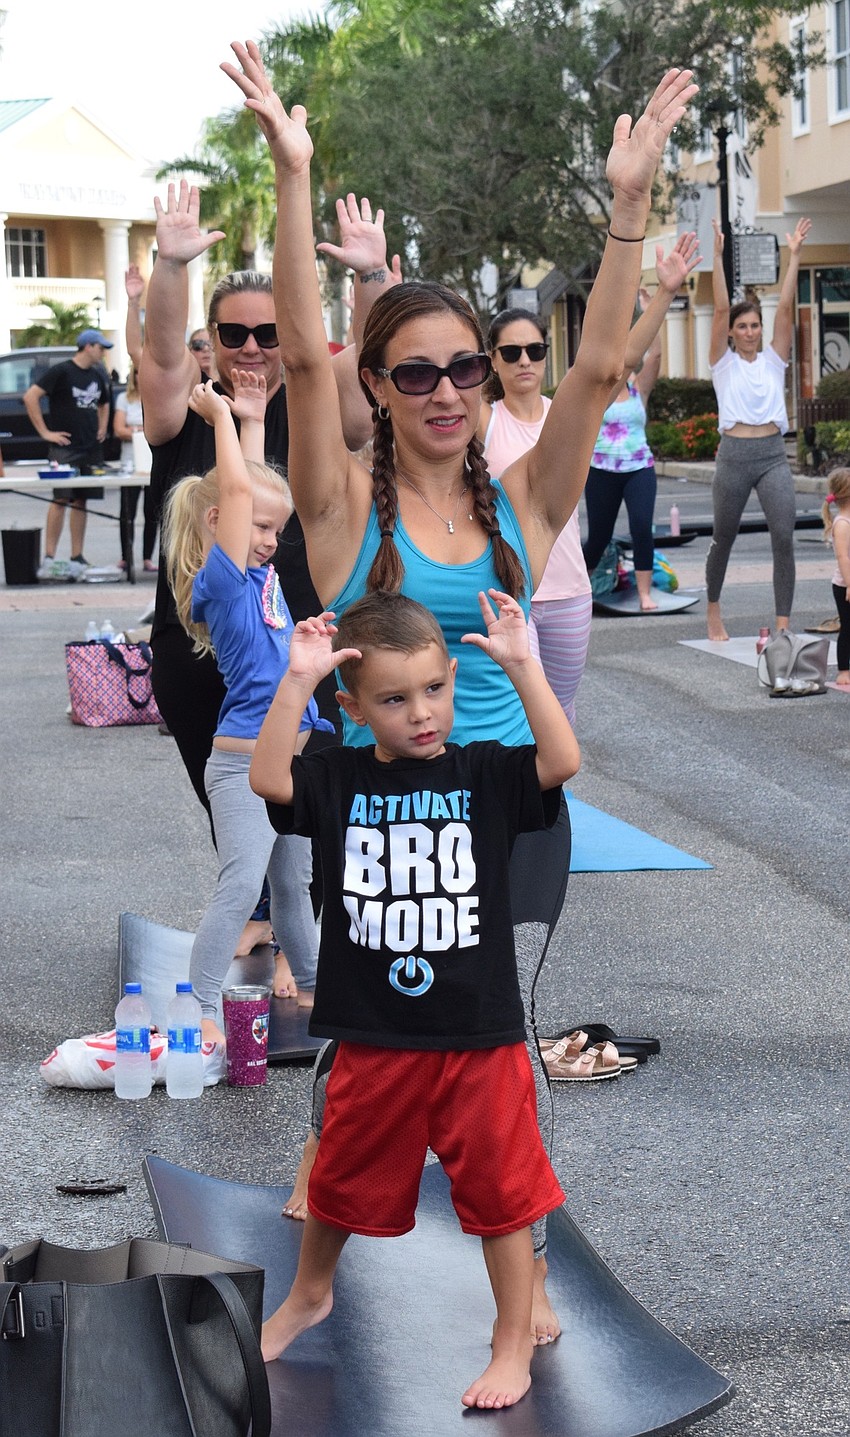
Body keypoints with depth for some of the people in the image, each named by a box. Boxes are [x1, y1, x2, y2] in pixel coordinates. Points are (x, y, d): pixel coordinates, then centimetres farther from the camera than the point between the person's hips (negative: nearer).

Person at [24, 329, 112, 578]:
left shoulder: (98, 376, 14)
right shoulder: (61, 372, -7)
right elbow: (30, 397, -13)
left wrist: (102, 428, 15)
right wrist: (45, 432, -14)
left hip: (91, 447, 6)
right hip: (64, 447, -6)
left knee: (80, 501, 8)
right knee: (61, 500, -10)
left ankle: (77, 557, 12)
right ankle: (49, 558, -8)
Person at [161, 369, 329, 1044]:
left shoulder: (261, 574, 11)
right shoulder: (218, 579, -11)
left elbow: (255, 486, 20)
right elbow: (236, 490, -17)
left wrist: (251, 418, 21)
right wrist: (221, 415, -8)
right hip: (243, 761, -8)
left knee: (294, 881, 20)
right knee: (241, 886, -14)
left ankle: (307, 978, 36)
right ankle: (199, 1009, -11)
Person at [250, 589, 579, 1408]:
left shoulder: (484, 775, -5)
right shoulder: (340, 780, -3)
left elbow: (561, 763, -22)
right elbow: (267, 781, -20)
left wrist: (520, 666, -29)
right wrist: (296, 680, -27)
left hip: (479, 1033, -2)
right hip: (374, 1039, 2)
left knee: (502, 1190, 6)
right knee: (343, 1179, 22)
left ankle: (514, 1346, 22)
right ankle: (309, 1295, 48)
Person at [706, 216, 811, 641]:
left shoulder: (773, 359, 10)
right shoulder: (723, 362, 4)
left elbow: (786, 308, 3)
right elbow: (720, 309, -5)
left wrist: (793, 256, -3)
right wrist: (718, 255, -12)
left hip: (773, 456, 1)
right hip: (734, 455, -1)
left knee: (784, 538, -13)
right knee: (724, 538, 12)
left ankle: (783, 625, -11)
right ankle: (713, 610, 36)